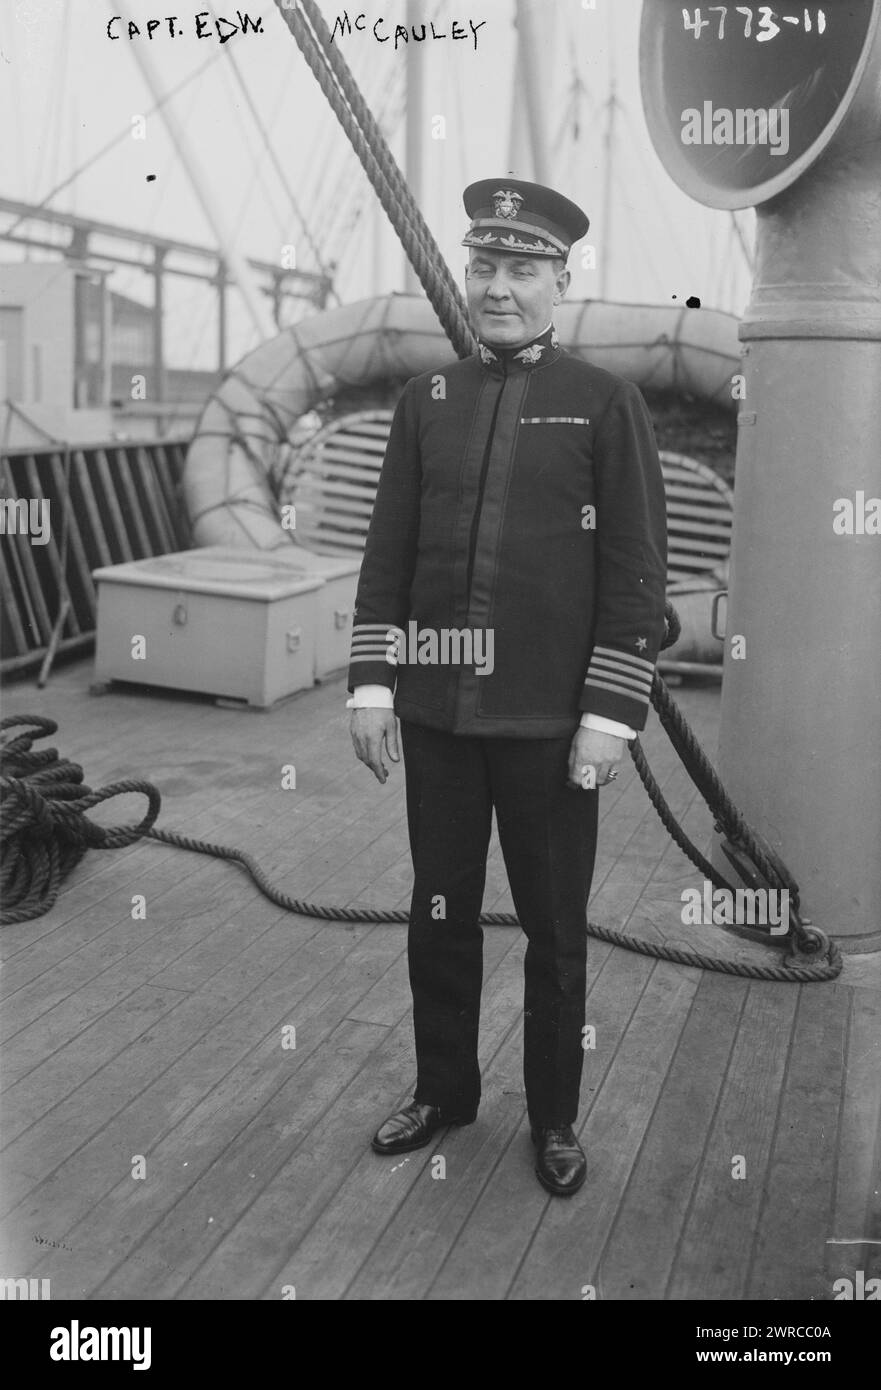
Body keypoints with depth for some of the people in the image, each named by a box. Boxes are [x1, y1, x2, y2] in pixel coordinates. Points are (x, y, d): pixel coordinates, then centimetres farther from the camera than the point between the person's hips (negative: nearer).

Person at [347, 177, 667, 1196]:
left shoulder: (605, 404, -4)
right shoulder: (426, 399, 7)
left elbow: (636, 570, -7)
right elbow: (388, 553, 8)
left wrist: (610, 715, -11)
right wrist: (371, 684, 2)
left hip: (548, 720, -3)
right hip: (436, 710, 4)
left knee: (553, 927, 10)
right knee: (439, 912, 15)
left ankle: (553, 1119, 30)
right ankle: (443, 1091, 35)